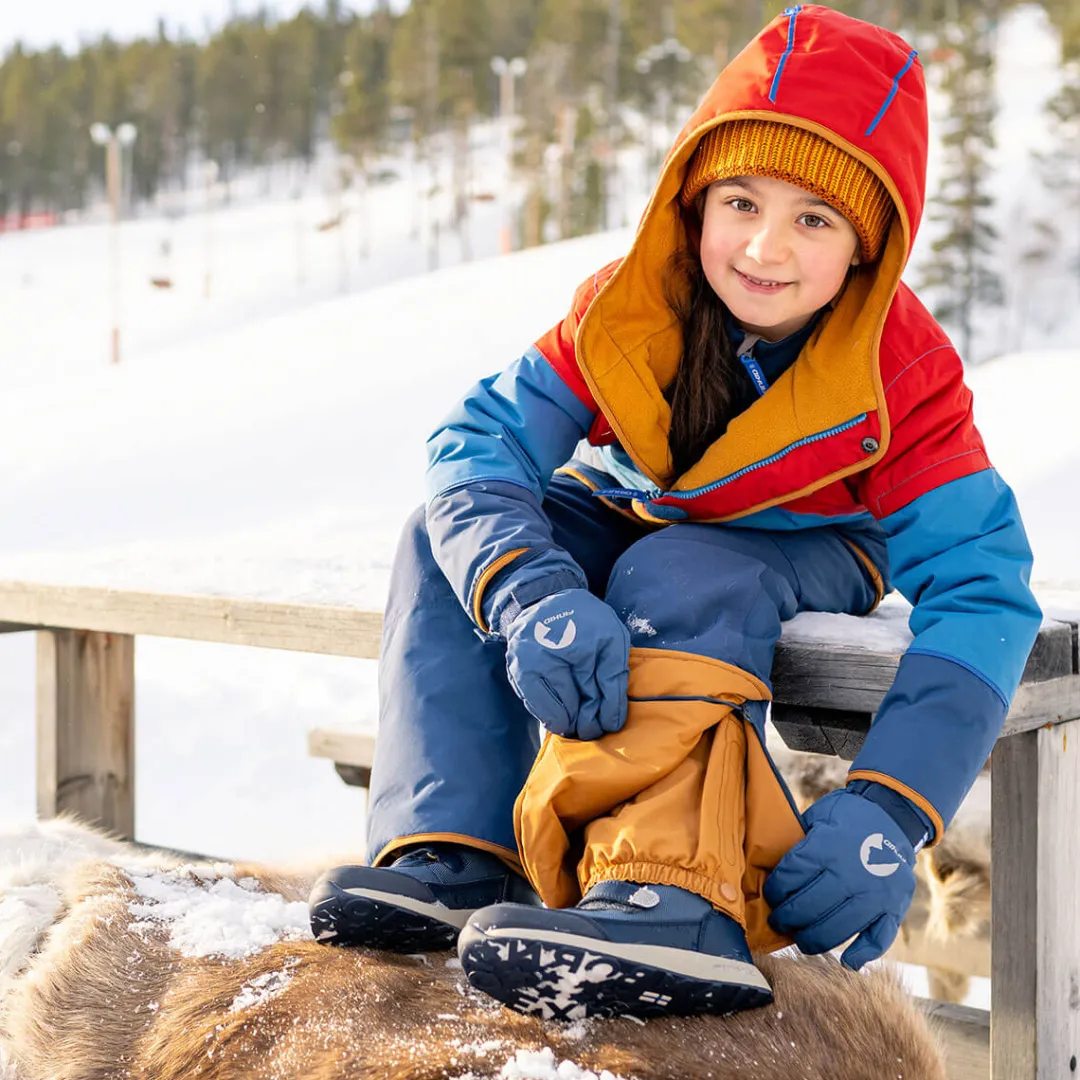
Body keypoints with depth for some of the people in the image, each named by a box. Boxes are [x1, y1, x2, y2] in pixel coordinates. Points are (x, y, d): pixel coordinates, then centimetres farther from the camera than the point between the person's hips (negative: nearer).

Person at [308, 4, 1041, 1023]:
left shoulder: (902, 374, -27)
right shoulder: (626, 310, -21)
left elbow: (981, 588, -33)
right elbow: (478, 440, -28)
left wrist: (886, 812, -49)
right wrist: (529, 597, -52)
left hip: (794, 551, -3)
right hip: (626, 519, 3)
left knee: (682, 581, -37)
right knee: (448, 542, -21)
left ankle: (671, 895, -56)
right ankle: (456, 854, -34)